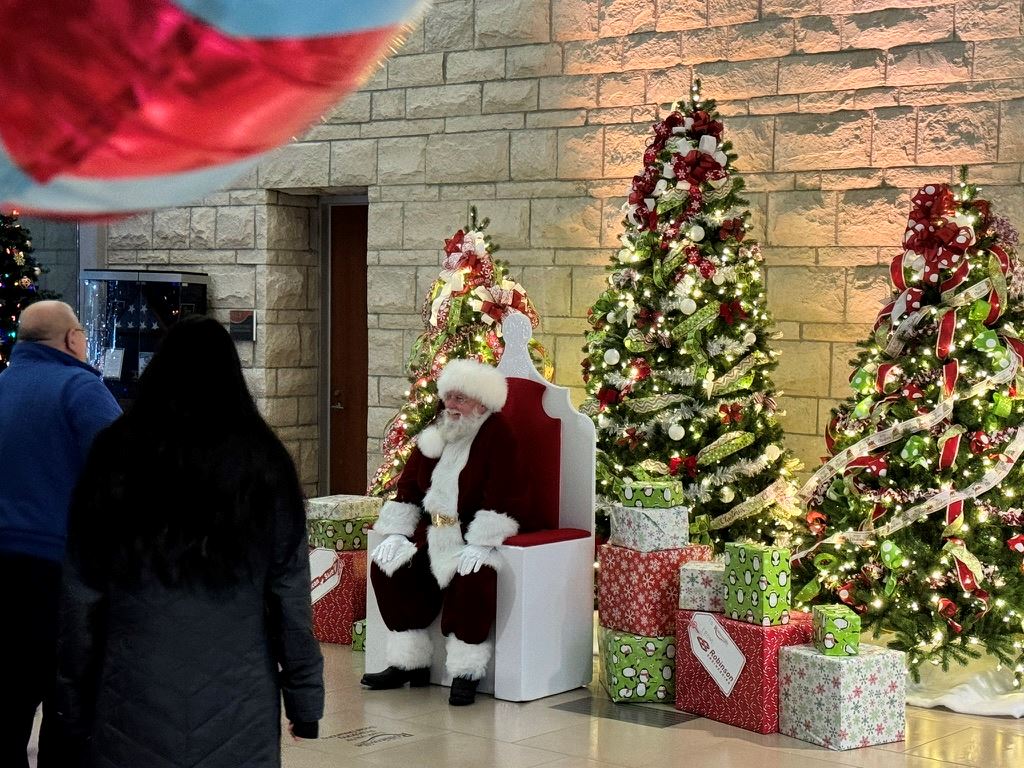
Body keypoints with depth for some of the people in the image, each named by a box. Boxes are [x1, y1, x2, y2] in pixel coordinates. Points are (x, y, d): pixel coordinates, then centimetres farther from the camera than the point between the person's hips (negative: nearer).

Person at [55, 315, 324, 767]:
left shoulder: (115, 458, -3)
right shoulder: (262, 463, -4)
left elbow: (80, 599, 0)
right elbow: (290, 597, -2)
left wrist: (75, 706, 9)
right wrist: (304, 699, 7)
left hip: (133, 703, 0)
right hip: (238, 711, 0)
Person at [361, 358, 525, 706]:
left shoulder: (497, 435, -9)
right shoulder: (435, 434, 10)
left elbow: (501, 495, -17)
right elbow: (408, 484, 13)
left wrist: (479, 544, -25)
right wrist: (396, 532, 1)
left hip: (476, 534, -7)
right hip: (432, 533, 7)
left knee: (474, 577, -34)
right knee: (387, 566, -10)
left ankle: (467, 673, -19)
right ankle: (409, 663, -1)